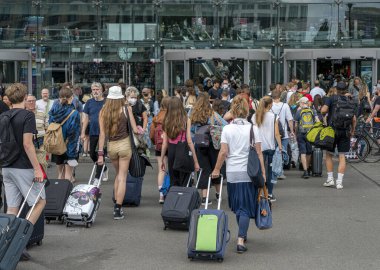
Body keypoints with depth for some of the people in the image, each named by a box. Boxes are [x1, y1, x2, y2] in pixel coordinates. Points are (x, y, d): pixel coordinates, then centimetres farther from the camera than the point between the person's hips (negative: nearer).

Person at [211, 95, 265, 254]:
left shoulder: (227, 129, -1)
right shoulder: (253, 128, -2)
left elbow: (223, 152, -4)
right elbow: (258, 152, -3)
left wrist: (217, 170, 7)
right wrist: (263, 172, 2)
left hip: (232, 172, 1)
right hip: (249, 172, -1)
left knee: (237, 206, 18)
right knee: (245, 207, 1)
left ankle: (242, 235, 31)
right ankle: (241, 240, -11)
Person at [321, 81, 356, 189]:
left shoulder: (331, 98, -3)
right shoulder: (350, 102, 7)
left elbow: (323, 110, -16)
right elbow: (354, 119, 5)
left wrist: (325, 113, 6)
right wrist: (352, 131, 17)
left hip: (332, 129, -2)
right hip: (345, 131, 2)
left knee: (329, 155, 11)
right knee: (342, 157, 5)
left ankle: (330, 179, 8)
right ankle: (339, 182, 1)